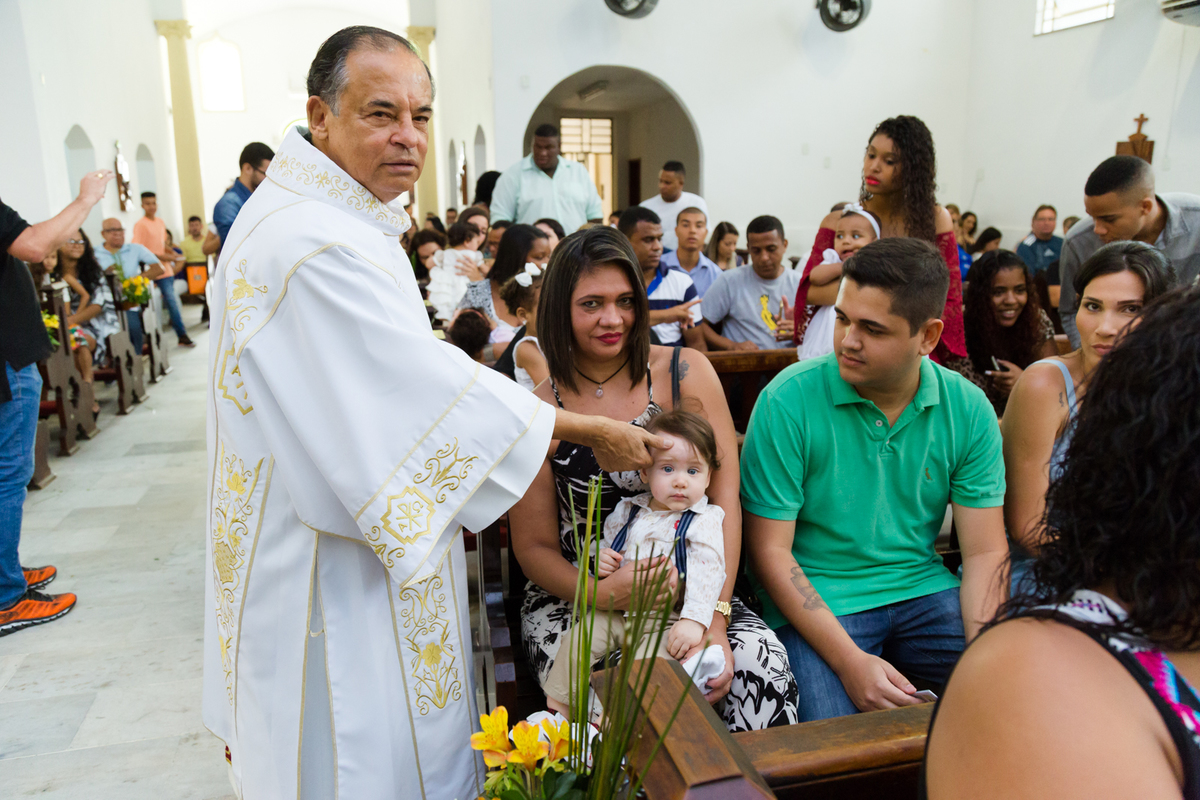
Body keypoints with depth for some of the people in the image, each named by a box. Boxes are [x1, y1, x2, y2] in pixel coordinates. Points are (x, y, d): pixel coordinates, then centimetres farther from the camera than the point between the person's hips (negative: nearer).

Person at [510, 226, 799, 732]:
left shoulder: (686, 373, 0)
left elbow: (724, 497, -4)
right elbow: (535, 547, 2)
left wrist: (714, 618, -15)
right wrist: (601, 594, -19)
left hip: (688, 590, 1)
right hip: (574, 597, -1)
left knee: (763, 666, -26)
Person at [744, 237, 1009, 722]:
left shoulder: (969, 409, -2)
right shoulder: (788, 400, -14)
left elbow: (985, 553, -1)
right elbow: (770, 550, -12)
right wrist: (850, 661, -20)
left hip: (924, 589, 4)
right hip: (815, 602, -4)